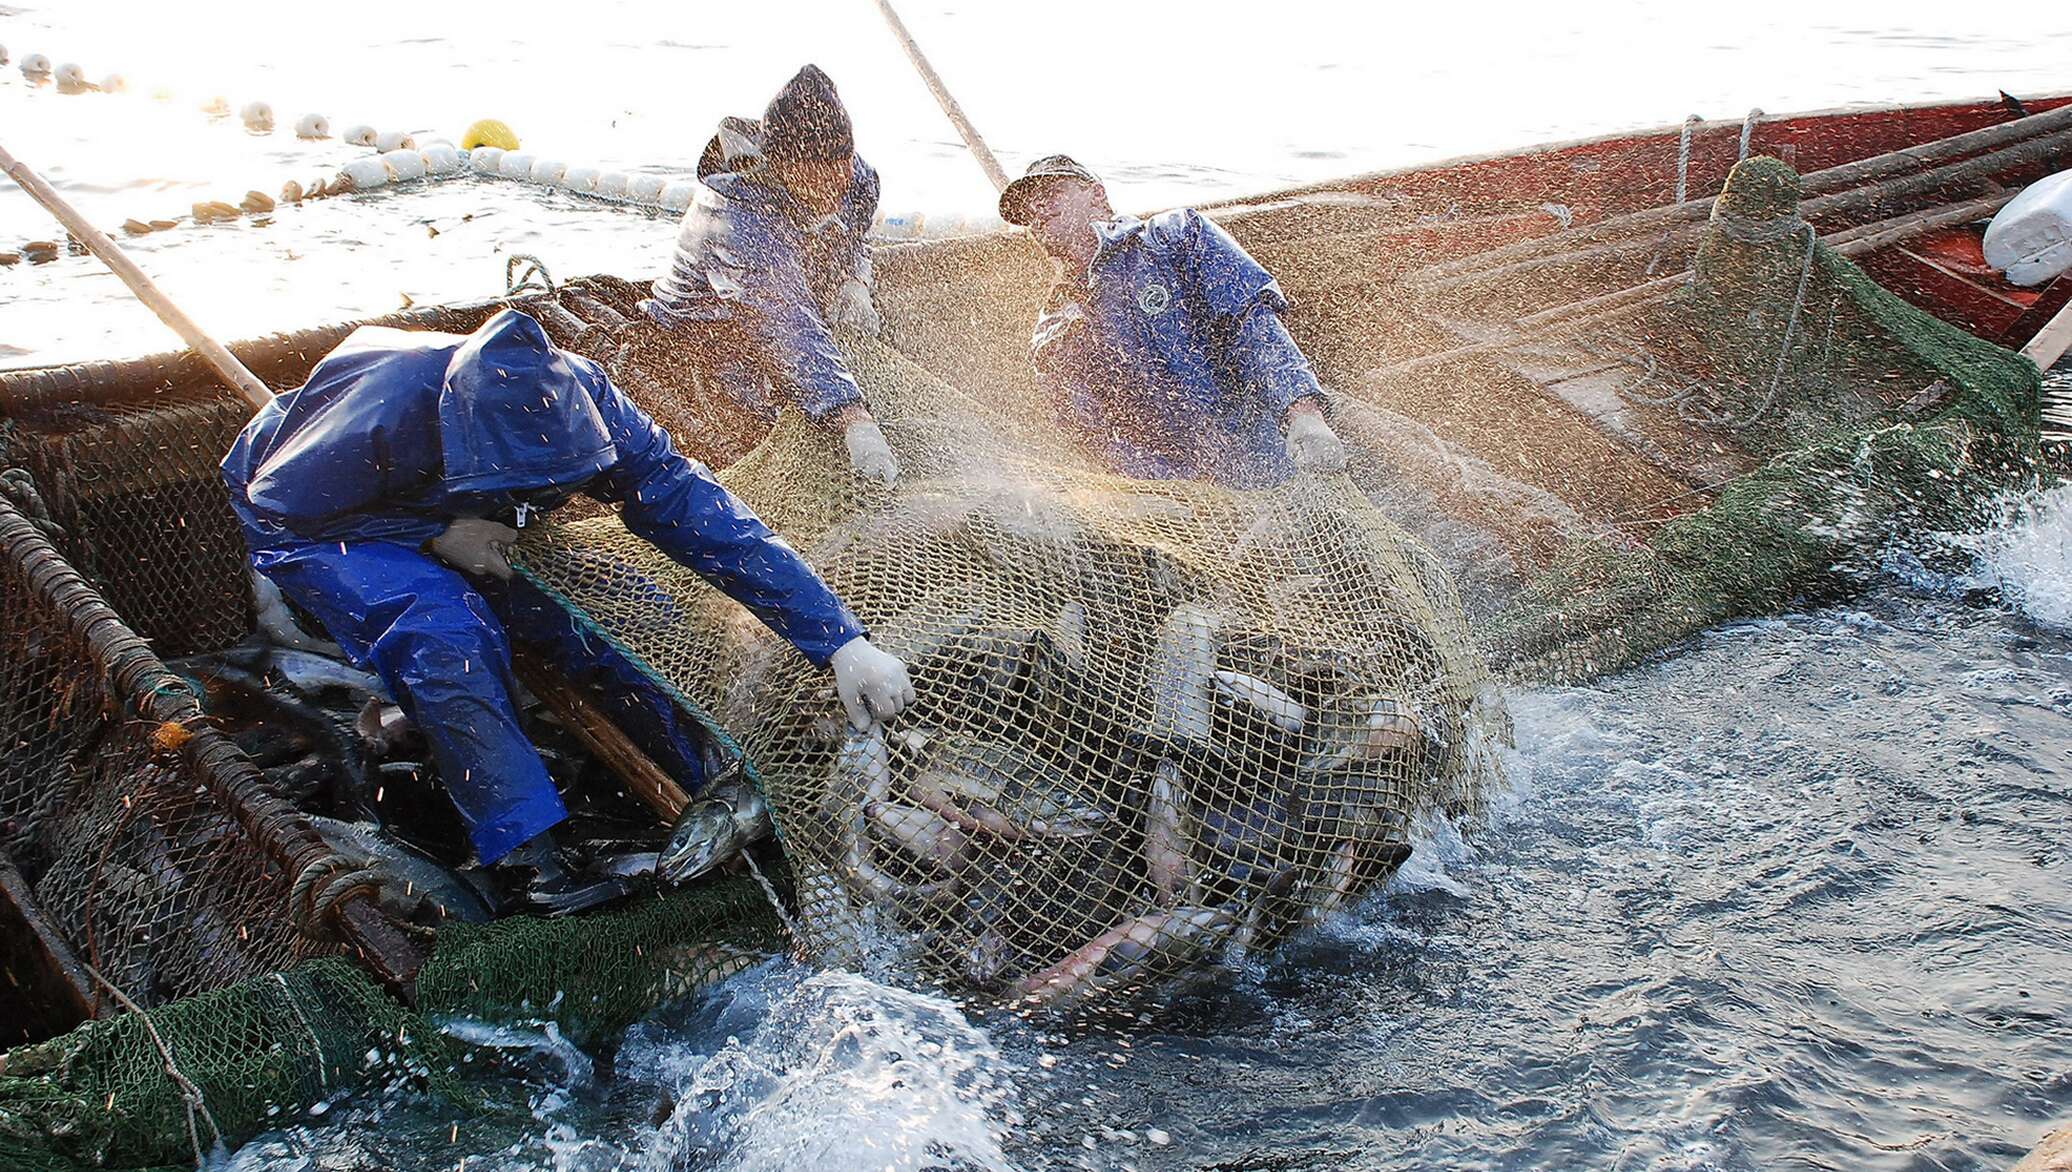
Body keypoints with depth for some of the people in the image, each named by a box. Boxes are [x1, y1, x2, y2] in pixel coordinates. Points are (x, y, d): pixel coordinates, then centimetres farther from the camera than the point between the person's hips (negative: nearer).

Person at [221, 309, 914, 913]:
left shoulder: (576, 397, -29)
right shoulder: (383, 417, -41)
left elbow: (695, 507, -31)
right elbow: (276, 501, -24)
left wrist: (842, 643, -35)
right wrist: (435, 534, -32)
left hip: (445, 514, 5)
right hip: (303, 520, -5)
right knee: (445, 632, -33)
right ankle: (535, 858, -28)